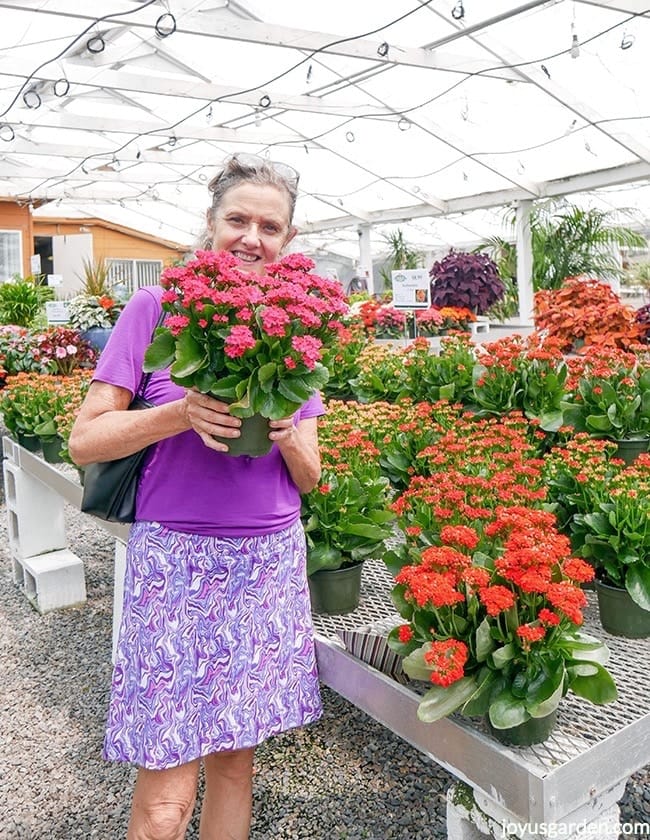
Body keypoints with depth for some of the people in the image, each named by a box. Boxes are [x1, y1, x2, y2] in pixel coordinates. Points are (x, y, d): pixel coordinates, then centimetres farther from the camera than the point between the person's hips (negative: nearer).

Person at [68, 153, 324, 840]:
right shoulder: (156, 308, -4)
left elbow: (308, 478, 9)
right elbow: (84, 441, -6)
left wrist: (286, 437, -13)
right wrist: (182, 414, -21)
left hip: (270, 562, 4)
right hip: (175, 559, -3)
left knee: (235, 754, 15)